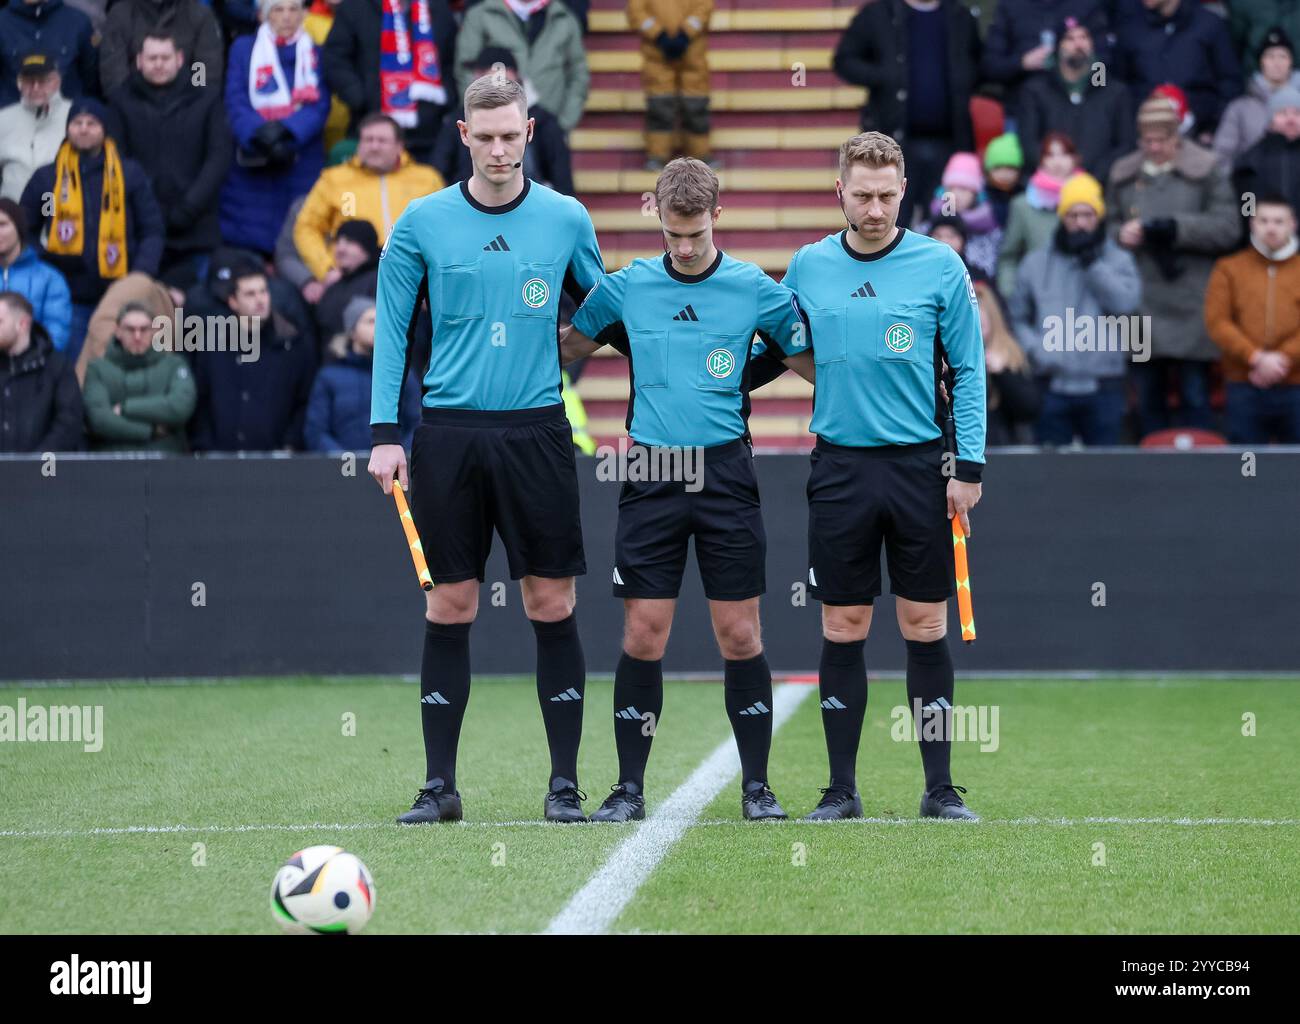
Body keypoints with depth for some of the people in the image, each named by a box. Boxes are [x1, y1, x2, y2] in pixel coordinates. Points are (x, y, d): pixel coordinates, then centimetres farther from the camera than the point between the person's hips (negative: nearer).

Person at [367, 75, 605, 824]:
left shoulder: (567, 220, 3)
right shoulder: (423, 223, 2)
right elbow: (392, 327, 5)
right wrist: (385, 432, -1)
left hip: (537, 432, 0)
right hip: (449, 432, 0)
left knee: (552, 605, 0)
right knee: (450, 607, 2)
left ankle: (566, 782, 7)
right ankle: (440, 784, 8)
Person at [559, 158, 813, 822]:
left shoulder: (756, 289, 3)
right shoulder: (626, 287, 6)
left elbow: (813, 365, 12)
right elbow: (564, 349, 20)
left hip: (726, 474, -1)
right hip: (651, 475, 1)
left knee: (740, 636, -1)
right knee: (643, 636, -2)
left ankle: (756, 785, 9)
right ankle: (629, 788, 6)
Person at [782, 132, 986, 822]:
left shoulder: (939, 266, -2)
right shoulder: (808, 268, 4)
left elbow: (968, 370, 1)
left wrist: (968, 466, -5)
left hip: (920, 467, -1)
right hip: (840, 466, 1)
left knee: (926, 626, 2)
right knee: (842, 628, 3)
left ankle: (939, 788, 8)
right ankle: (841, 787, 9)